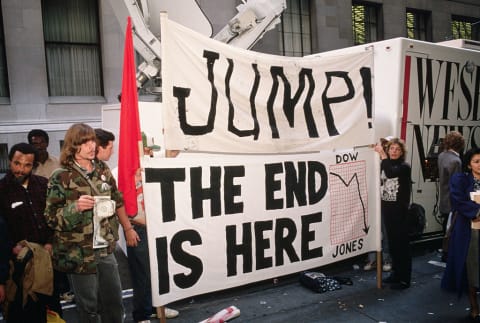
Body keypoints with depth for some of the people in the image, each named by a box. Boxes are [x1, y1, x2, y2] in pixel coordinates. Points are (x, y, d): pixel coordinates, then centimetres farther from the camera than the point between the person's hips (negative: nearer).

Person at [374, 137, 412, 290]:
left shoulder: (404, 166, -10)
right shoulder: (384, 165, 8)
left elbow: (391, 173, -30)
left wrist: (382, 154, -27)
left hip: (399, 210, -6)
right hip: (387, 209, 6)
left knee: (401, 244, 0)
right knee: (392, 243, 15)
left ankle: (404, 279, 10)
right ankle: (396, 273, 28)